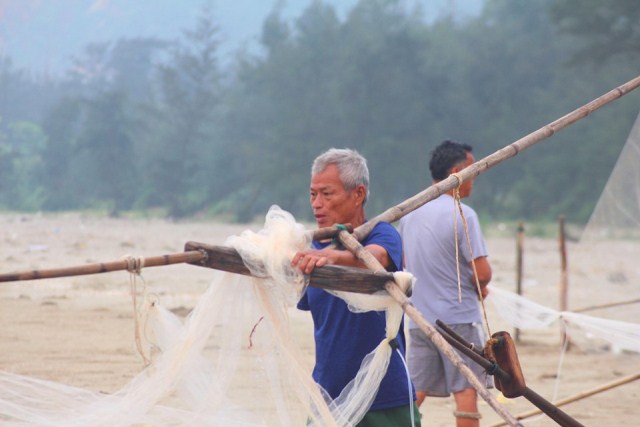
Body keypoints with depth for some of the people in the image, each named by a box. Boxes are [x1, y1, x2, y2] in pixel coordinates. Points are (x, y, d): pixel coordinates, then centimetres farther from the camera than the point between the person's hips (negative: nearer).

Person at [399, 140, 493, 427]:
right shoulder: (462, 215, -12)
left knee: (414, 392, 8)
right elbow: (483, 273, -17)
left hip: (418, 319, 6)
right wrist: (477, 288, 5)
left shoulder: (410, 214, 9)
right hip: (459, 317, -6)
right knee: (466, 390, -1)